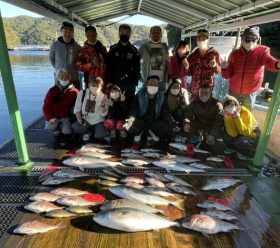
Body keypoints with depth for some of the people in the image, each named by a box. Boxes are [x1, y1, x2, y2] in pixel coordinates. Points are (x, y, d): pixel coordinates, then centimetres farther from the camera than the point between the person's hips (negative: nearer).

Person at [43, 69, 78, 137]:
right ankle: (56, 128, 11)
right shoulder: (52, 91, -6)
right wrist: (50, 117, -18)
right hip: (54, 116, 1)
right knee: (49, 127, -28)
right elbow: (46, 106, -3)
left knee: (67, 131, -24)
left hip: (66, 117, 0)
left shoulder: (74, 92, -8)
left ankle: (61, 126, 14)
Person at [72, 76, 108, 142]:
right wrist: (79, 120, -14)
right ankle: (88, 132, 3)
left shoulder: (103, 97, -7)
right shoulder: (82, 93, -3)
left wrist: (103, 105, -28)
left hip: (97, 122, -1)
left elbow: (103, 114, -10)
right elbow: (77, 108, 1)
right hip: (85, 120, 1)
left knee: (100, 135, -27)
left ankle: (88, 132, 8)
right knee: (75, 126, -29)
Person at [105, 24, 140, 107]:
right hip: (115, 84, 0)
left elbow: (137, 68, 5)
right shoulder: (113, 49, 6)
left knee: (129, 105, 5)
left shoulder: (134, 50, 6)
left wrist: (135, 83, -2)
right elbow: (108, 67, 2)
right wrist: (108, 82, -5)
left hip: (130, 85, 0)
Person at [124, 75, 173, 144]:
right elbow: (134, 108, -21)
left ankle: (153, 132, 10)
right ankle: (138, 132, 8)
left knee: (168, 128, -24)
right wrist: (131, 118, -43)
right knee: (131, 126, -33)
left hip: (155, 122, 2)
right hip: (141, 120, -2)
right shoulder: (140, 95, -10)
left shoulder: (161, 96, -2)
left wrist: (171, 123, -25)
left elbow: (165, 111, -7)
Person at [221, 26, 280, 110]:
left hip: (250, 94, -1)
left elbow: (269, 61, -33)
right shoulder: (234, 53, -5)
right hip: (233, 92, 1)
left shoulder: (262, 51, -10)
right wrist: (225, 68, -28)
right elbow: (227, 75, -5)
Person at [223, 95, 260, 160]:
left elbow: (246, 133, -30)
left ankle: (250, 153, 0)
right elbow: (233, 134, -22)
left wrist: (238, 118, -36)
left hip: (253, 137, -4)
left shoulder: (246, 113, -25)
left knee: (239, 141, -31)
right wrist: (227, 119, -31)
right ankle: (233, 148, 10)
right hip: (240, 136, 5)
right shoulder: (229, 115, -14)